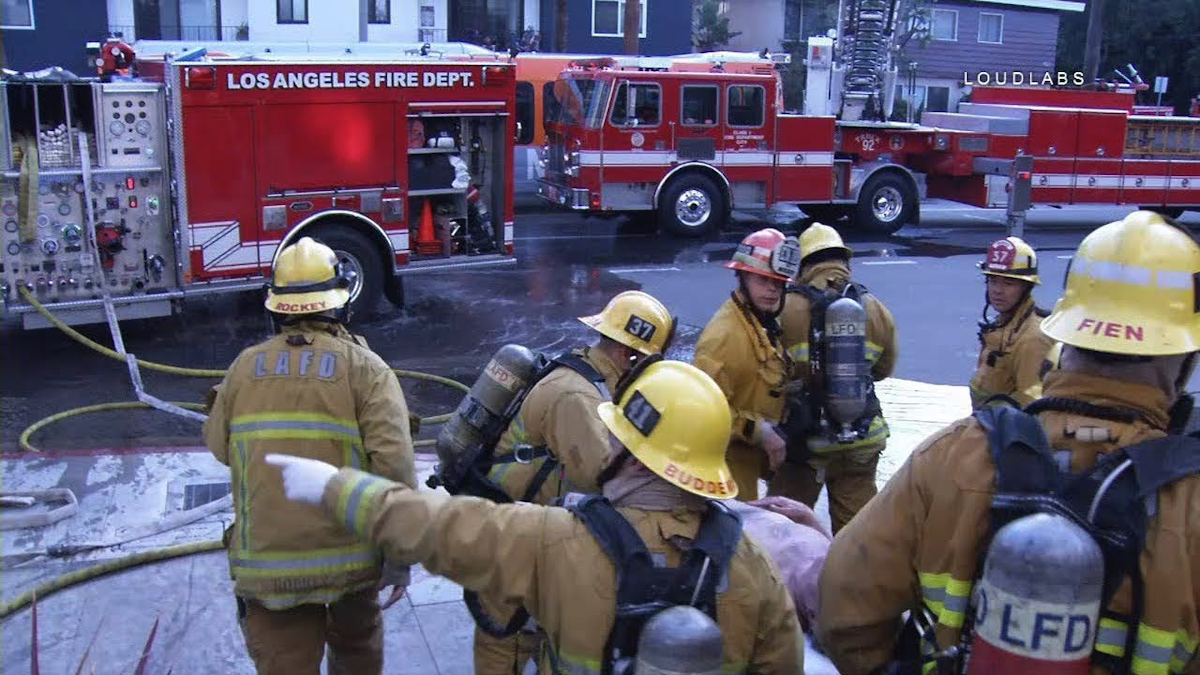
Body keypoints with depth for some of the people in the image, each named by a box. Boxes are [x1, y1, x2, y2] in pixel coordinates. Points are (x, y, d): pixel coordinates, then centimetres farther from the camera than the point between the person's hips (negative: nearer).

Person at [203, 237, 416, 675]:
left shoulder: (245, 366, 1)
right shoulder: (365, 368, -8)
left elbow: (220, 447, 13)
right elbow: (394, 466, -17)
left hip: (266, 564, 1)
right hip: (348, 554, -1)